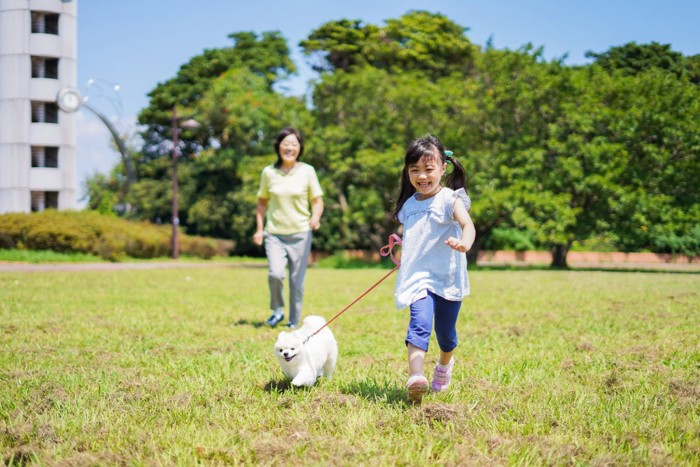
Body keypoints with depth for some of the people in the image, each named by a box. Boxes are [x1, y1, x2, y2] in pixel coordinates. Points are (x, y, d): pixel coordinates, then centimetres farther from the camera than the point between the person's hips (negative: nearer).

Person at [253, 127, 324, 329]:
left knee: (297, 280, 3)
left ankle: (294, 321, 20)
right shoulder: (268, 172, 2)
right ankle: (277, 310, 7)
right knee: (275, 274, -19)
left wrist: (315, 218, -16)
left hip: (300, 234, 0)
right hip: (275, 234, 0)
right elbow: (262, 202, 13)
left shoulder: (307, 171, -1)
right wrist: (259, 229, 8)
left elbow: (317, 200, 4)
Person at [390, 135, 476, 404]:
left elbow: (467, 224, -26)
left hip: (448, 278, -2)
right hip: (418, 278, 2)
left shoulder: (450, 199, -6)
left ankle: (445, 365, 45)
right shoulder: (409, 205, 11)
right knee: (420, 324, -22)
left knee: (445, 332, 13)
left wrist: (464, 243, -45)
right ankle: (415, 378, -38)